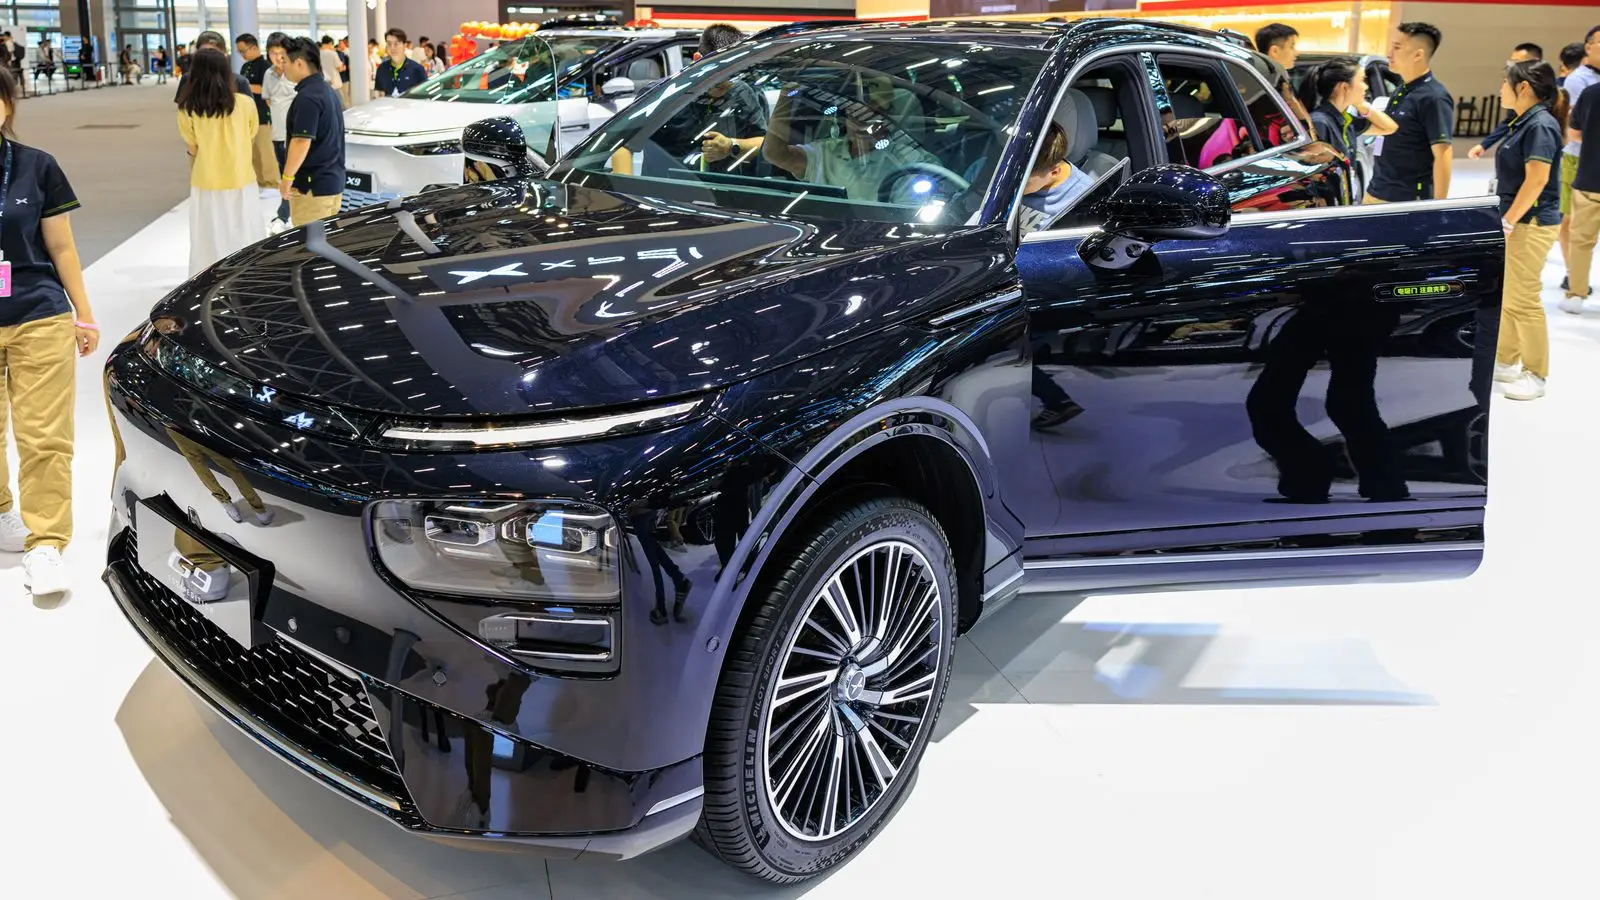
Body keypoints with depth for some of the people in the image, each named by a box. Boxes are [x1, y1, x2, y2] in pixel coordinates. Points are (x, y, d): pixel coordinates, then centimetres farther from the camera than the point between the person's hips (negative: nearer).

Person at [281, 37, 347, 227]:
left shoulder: (308, 97, -17)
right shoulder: (328, 90, 13)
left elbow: (301, 142, -23)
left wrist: (287, 178, -17)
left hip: (312, 184, -10)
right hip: (334, 180, 10)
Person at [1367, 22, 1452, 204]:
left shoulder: (1433, 98, -15)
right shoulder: (1401, 91, 11)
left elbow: (1443, 156, -18)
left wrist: (1438, 207, -20)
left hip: (1409, 201, -9)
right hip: (1375, 193, 9)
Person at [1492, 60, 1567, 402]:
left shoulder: (1541, 125, -17)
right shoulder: (1524, 122, 12)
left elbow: (1536, 181, -23)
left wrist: (1509, 221, -18)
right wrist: (1505, 220, 14)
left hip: (1530, 224, -10)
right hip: (1516, 223, 10)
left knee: (1523, 301, -3)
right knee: (1504, 297, 16)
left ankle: (1535, 375, 7)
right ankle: (1506, 362, 28)